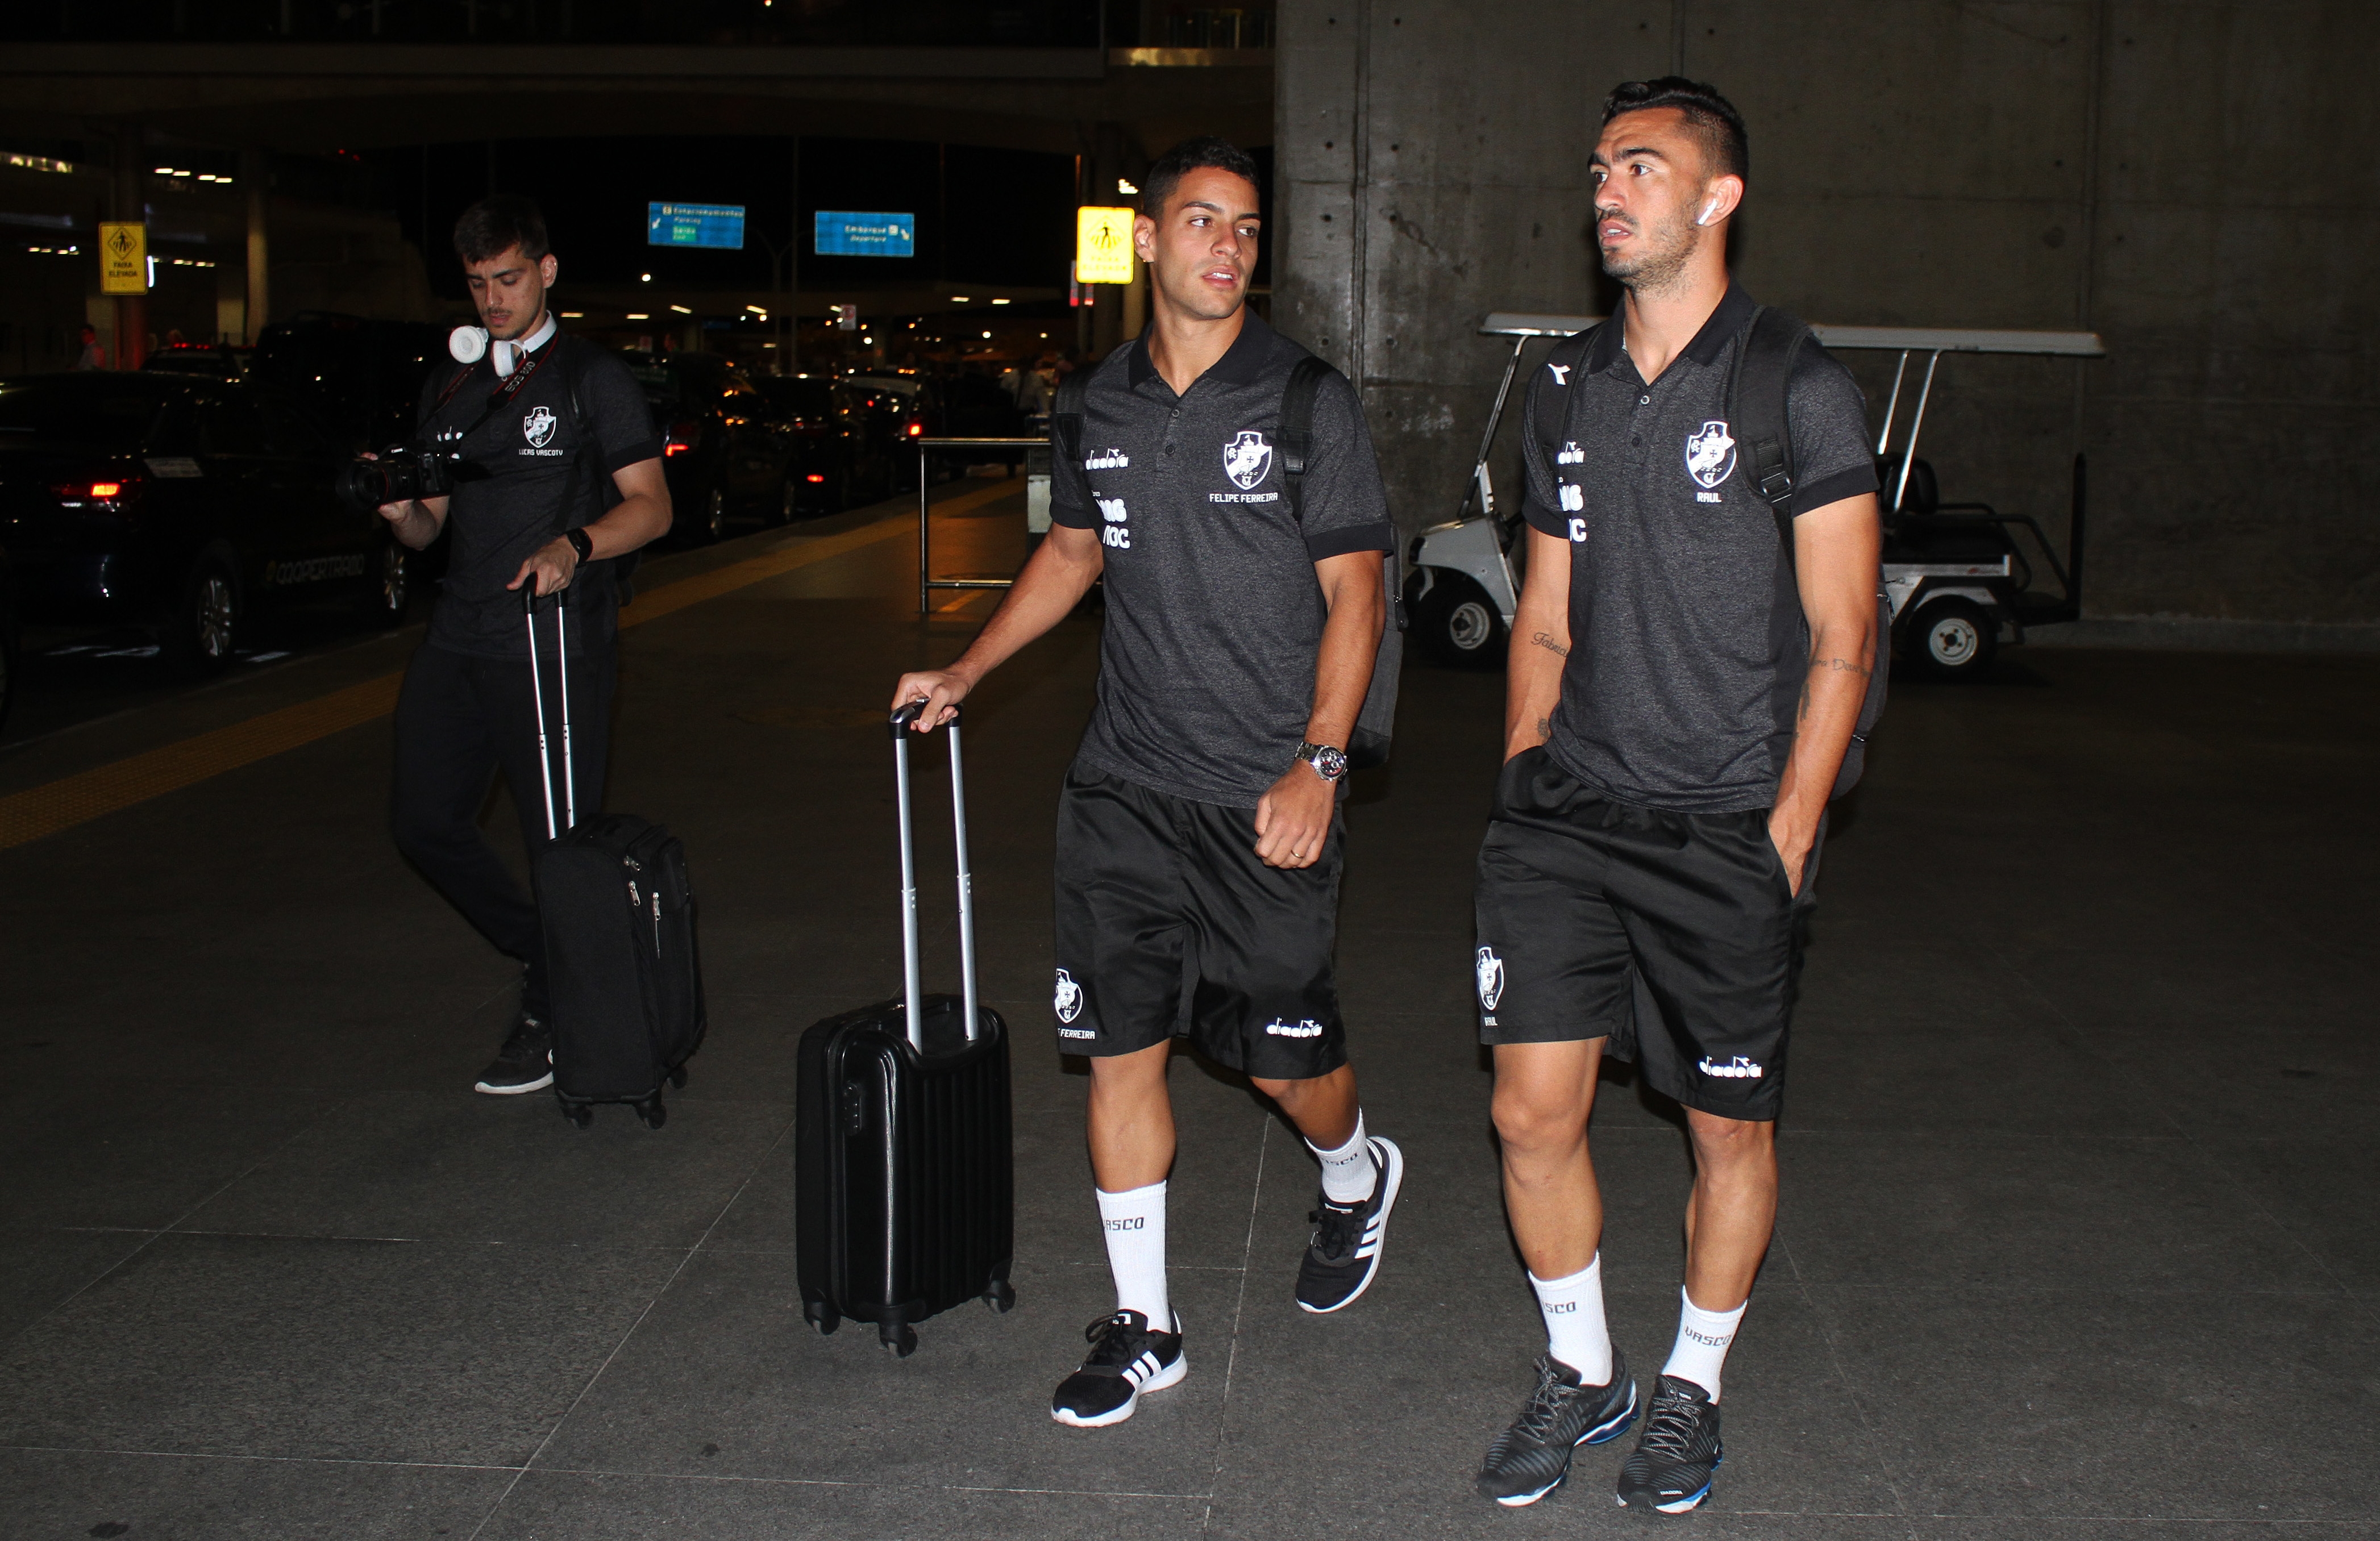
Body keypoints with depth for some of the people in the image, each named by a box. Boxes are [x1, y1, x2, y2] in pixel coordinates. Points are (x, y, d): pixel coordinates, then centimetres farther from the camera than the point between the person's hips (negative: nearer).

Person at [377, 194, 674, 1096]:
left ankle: (552, 1019, 13)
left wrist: (574, 546, -25)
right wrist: (399, 513, -6)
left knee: (560, 840, -1)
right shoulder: (448, 390, 17)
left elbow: (651, 507, -6)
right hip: (458, 639, 6)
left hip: (553, 642, -6)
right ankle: (540, 954, 23)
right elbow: (433, 525, 18)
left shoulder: (594, 380, 1)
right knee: (426, 821, 5)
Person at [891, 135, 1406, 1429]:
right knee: (1119, 1045, 3)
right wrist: (963, 674, 20)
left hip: (1266, 800, -4)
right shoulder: (1100, 405, 7)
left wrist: (1318, 762, -16)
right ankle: (1143, 1326, 16)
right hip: (1124, 787, 4)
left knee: (1281, 1052, 5)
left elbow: (1354, 596, -6)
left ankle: (1356, 1176, 40)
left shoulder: (1307, 401, -5)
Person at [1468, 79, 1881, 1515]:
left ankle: (1693, 1387, 30)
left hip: (1729, 829, -4)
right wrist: (1520, 778, 11)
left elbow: (1843, 640, -6)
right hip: (1572, 809, 4)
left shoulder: (1800, 389, -5)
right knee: (1533, 1109, 1)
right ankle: (1580, 1373, 24)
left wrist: (1788, 832, -10)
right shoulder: (1569, 388, 11)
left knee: (1730, 1128, 8)